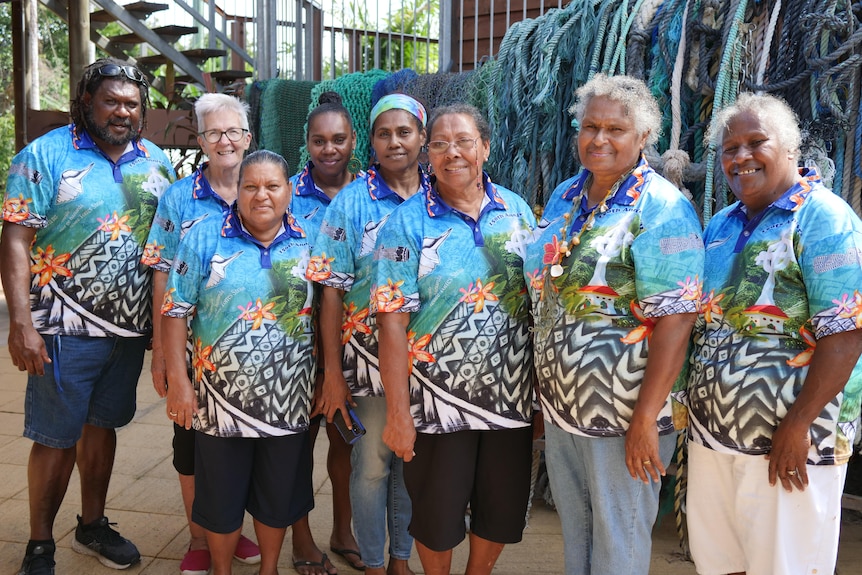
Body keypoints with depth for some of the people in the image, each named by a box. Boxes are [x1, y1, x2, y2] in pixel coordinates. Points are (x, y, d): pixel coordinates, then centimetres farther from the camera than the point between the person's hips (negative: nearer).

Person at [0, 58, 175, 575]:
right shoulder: (46, 155, -6)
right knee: (57, 437, 4)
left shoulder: (157, 161, 8)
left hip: (132, 326, 5)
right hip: (66, 329, -4)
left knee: (102, 425, 18)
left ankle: (93, 525, 35)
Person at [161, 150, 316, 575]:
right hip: (221, 401, -1)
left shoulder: (309, 244, 1)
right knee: (221, 499, 14)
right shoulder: (204, 238, -4)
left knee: (278, 497, 17)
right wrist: (178, 382, -9)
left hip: (288, 403, 2)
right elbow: (175, 312, -5)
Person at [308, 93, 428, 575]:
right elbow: (332, 291, -5)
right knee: (372, 464, 9)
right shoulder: (352, 202, -4)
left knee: (412, 461, 15)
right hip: (369, 355, -2)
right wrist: (333, 373, -8)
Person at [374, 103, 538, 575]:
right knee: (437, 517, 12)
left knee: (504, 509, 18)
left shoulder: (517, 211, 3)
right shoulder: (407, 223, -9)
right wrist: (398, 411, -15)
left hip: (510, 395, 4)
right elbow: (393, 321, -13)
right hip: (438, 403, -3)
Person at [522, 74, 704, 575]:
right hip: (560, 404, 6)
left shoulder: (662, 208, -16)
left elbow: (676, 320, -22)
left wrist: (645, 420, -23)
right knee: (573, 530, 23)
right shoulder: (565, 196, 6)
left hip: (622, 417, -6)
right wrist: (548, 384, 12)